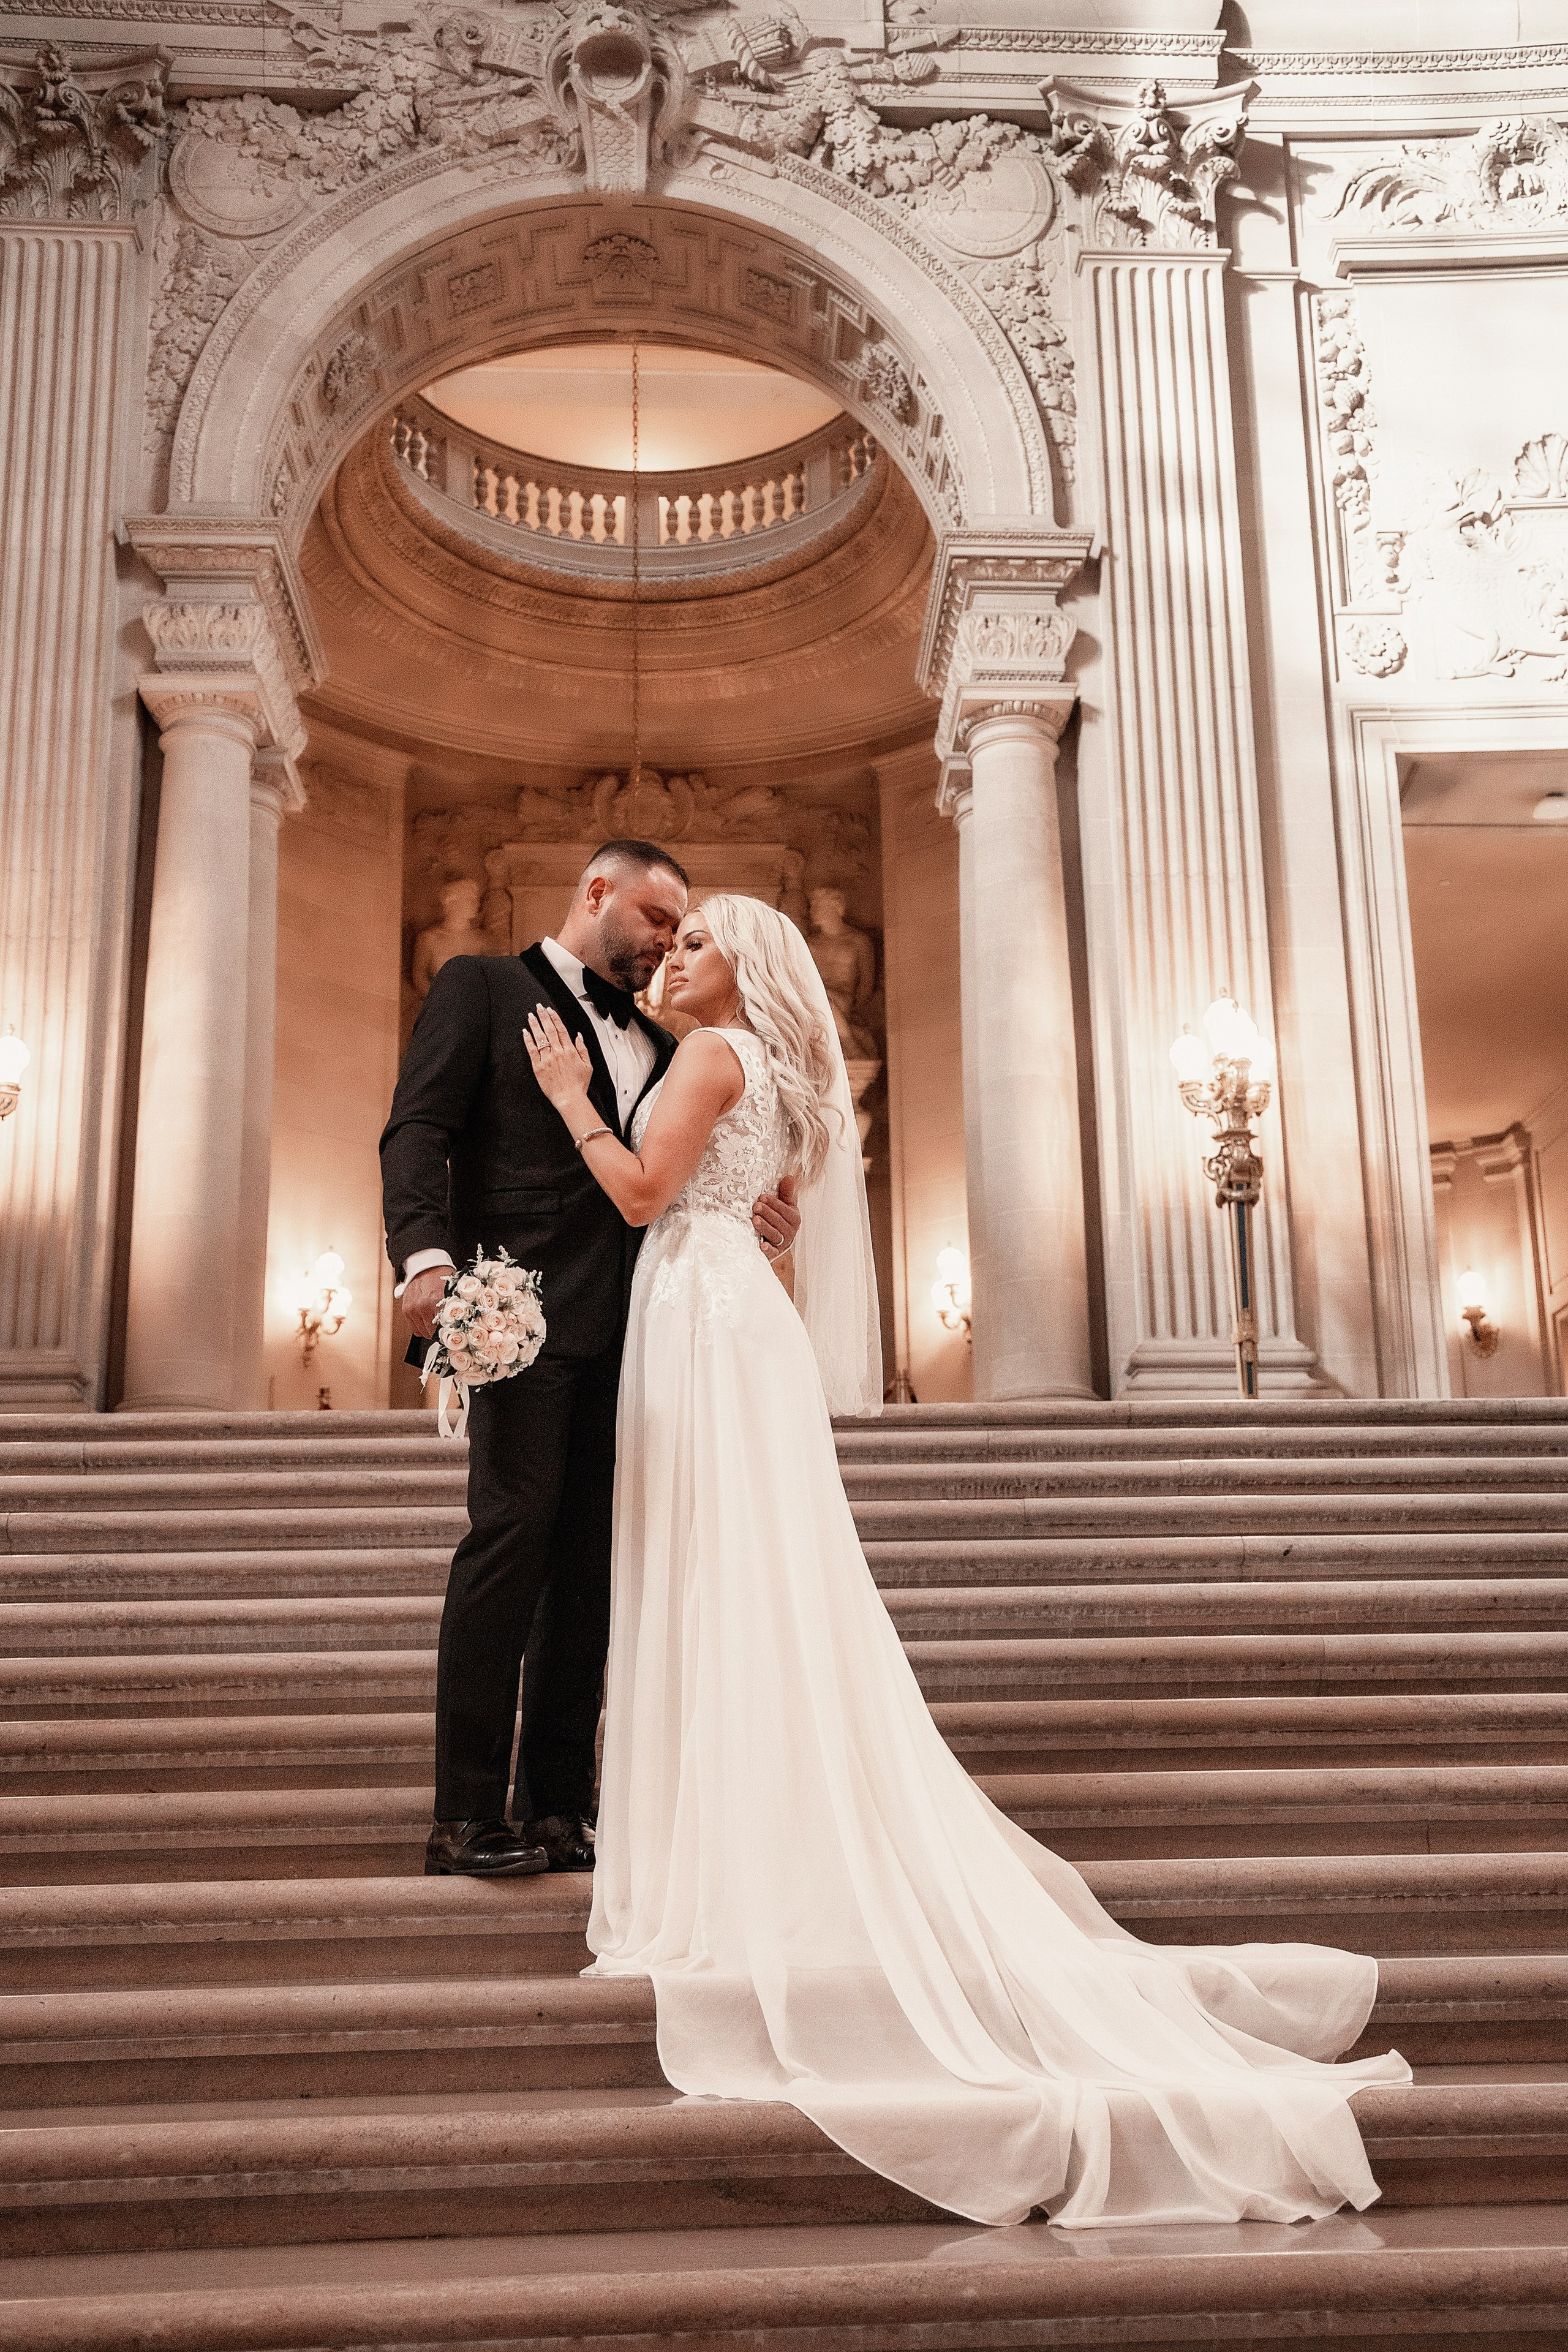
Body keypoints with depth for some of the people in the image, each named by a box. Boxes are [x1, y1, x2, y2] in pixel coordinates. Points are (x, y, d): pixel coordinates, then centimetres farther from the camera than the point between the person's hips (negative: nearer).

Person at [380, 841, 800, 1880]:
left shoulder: (660, 1046, 25)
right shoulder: (483, 985, 9)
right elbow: (419, 1127, -3)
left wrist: (765, 1225, 3)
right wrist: (428, 1252, -21)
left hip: (627, 1326, 6)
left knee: (592, 1558, 4)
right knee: (513, 1530, -13)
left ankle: (559, 1809, 9)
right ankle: (468, 1816, -7)